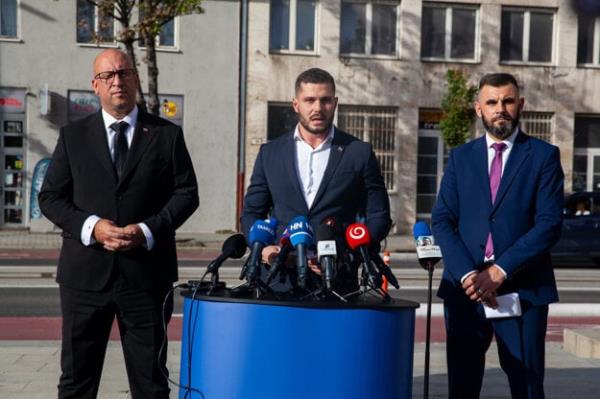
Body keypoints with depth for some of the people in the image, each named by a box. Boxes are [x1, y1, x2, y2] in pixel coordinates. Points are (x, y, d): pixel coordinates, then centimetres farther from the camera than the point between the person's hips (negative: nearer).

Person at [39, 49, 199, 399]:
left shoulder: (167, 134, 7)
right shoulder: (73, 136, 9)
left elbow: (186, 193, 3)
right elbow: (50, 197, 6)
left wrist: (147, 230, -12)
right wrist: (91, 226, -12)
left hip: (147, 273, -1)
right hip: (85, 274, 1)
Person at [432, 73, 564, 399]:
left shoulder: (543, 155, 3)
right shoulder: (460, 157, 11)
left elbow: (549, 223, -6)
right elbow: (442, 220, 4)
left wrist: (500, 272, -14)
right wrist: (467, 274, -11)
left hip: (522, 291, -2)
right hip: (465, 288, 2)